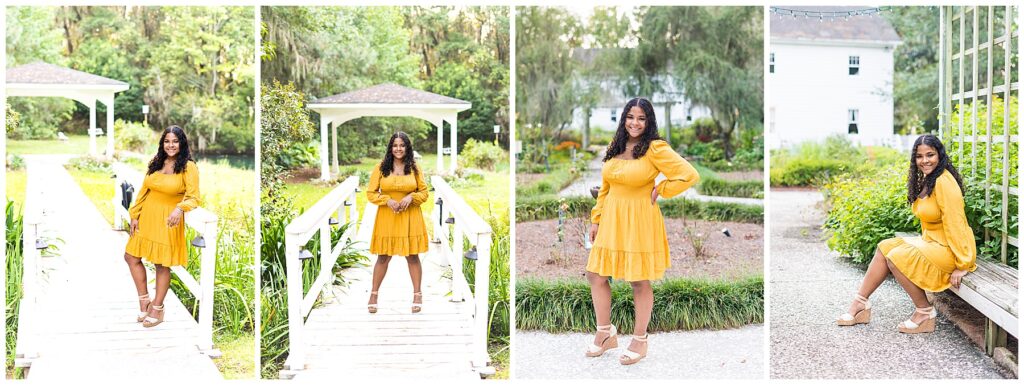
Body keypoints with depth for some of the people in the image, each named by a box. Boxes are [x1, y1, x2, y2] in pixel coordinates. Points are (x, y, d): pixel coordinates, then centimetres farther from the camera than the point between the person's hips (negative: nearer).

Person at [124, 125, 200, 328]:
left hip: (167, 220, -6)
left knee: (162, 264, 4)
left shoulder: (188, 167, -10)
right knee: (131, 257, 9)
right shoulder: (156, 163, 7)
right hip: (147, 217, 6)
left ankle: (157, 308, 19)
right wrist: (135, 216, 7)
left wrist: (180, 209, -34)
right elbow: (144, 191, 10)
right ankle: (144, 300, 25)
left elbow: (193, 197, -15)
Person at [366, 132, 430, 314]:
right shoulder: (381, 168, 0)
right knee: (383, 257, 4)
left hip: (410, 218, 1)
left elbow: (424, 193, 6)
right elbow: (370, 193, 1)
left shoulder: (414, 168, 3)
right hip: (387, 217, 0)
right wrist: (388, 200, -13)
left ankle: (417, 294, 17)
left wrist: (411, 197, -12)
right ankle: (374, 294, 17)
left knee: (412, 256, 5)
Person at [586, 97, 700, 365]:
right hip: (610, 221, 7)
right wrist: (596, 219, 12)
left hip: (639, 222, -7)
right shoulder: (615, 149, 10)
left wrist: (659, 191, -9)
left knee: (639, 282, 4)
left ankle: (640, 340, 22)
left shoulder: (655, 148, -11)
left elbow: (689, 175, -17)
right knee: (595, 275, 8)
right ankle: (606, 334, 25)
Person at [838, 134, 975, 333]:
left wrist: (962, 266, -23)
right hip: (931, 242, 10)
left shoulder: (944, 182, -22)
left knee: (896, 257, -22)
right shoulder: (926, 180, 10)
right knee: (885, 247, 2)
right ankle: (860, 304, 3)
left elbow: (955, 224, -24)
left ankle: (925, 313, -8)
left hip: (949, 249, -10)